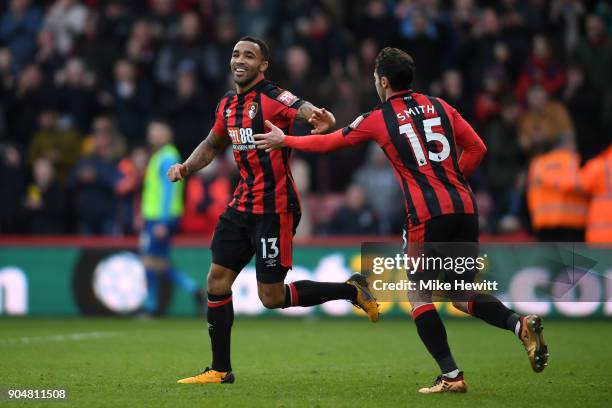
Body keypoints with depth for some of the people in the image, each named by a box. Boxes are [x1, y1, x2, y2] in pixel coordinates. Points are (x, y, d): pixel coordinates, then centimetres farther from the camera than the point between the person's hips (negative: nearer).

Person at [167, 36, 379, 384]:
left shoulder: (274, 98, -13)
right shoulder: (228, 105, 11)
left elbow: (305, 109, -31)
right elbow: (213, 145, 28)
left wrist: (321, 118, -55)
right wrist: (186, 168, 11)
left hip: (274, 208, -8)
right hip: (242, 205, 8)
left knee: (272, 298, -5)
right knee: (218, 280, 3)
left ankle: (351, 290, 14)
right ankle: (220, 370, 13)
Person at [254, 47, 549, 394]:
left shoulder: (378, 120, 3)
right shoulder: (439, 106, 13)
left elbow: (328, 143, 14)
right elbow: (477, 148, 12)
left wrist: (284, 140, 29)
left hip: (427, 216, -5)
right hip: (465, 208, 5)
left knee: (419, 296, 9)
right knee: (462, 297, 15)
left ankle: (451, 375, 1)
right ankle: (521, 323, -11)